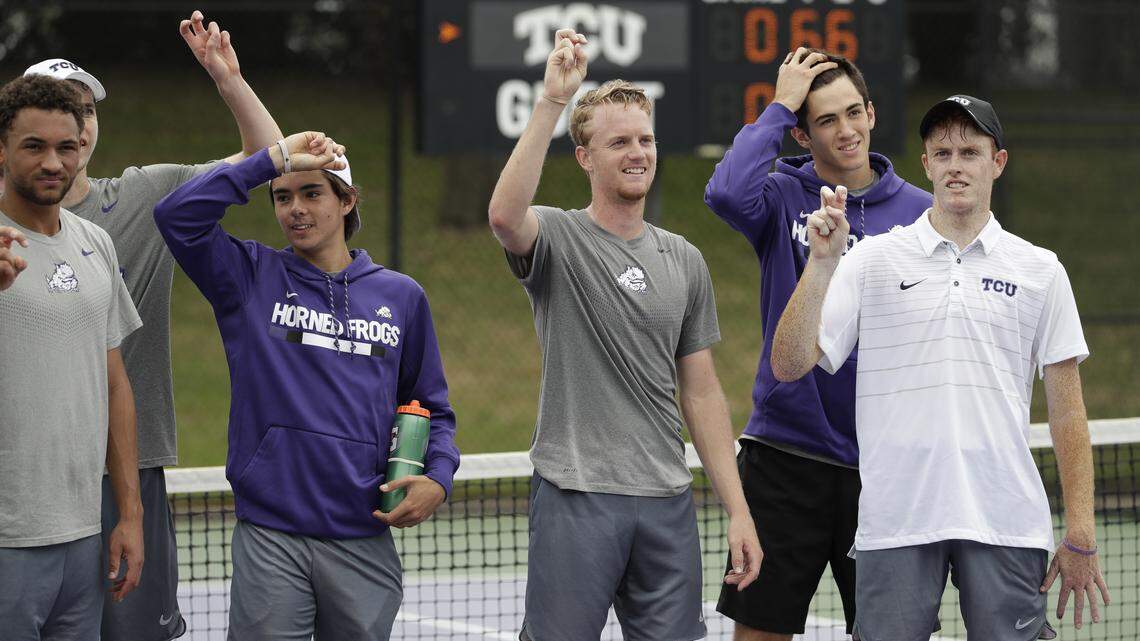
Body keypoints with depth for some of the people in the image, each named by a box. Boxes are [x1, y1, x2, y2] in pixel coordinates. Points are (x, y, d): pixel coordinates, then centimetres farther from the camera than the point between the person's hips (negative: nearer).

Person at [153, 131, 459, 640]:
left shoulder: (400, 296, 12)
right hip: (269, 536, -2)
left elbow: (432, 408, 17)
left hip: (364, 540, 2)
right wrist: (275, 158, -8)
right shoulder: (252, 278, 6)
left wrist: (438, 478, -2)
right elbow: (178, 215, -9)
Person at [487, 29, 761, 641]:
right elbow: (504, 215, -28)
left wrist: (737, 509, 8)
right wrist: (552, 100, -31)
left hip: (667, 501, 5)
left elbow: (701, 392, 15)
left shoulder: (684, 261, 14)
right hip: (576, 494, -5)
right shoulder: (556, 238, -1)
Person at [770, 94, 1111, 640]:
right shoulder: (872, 260, 6)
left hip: (1005, 525, 1)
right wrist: (822, 262, -13)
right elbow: (789, 365, -2)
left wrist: (1080, 536, 2)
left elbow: (1066, 412, 8)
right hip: (895, 524, 0)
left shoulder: (1040, 271, 8)